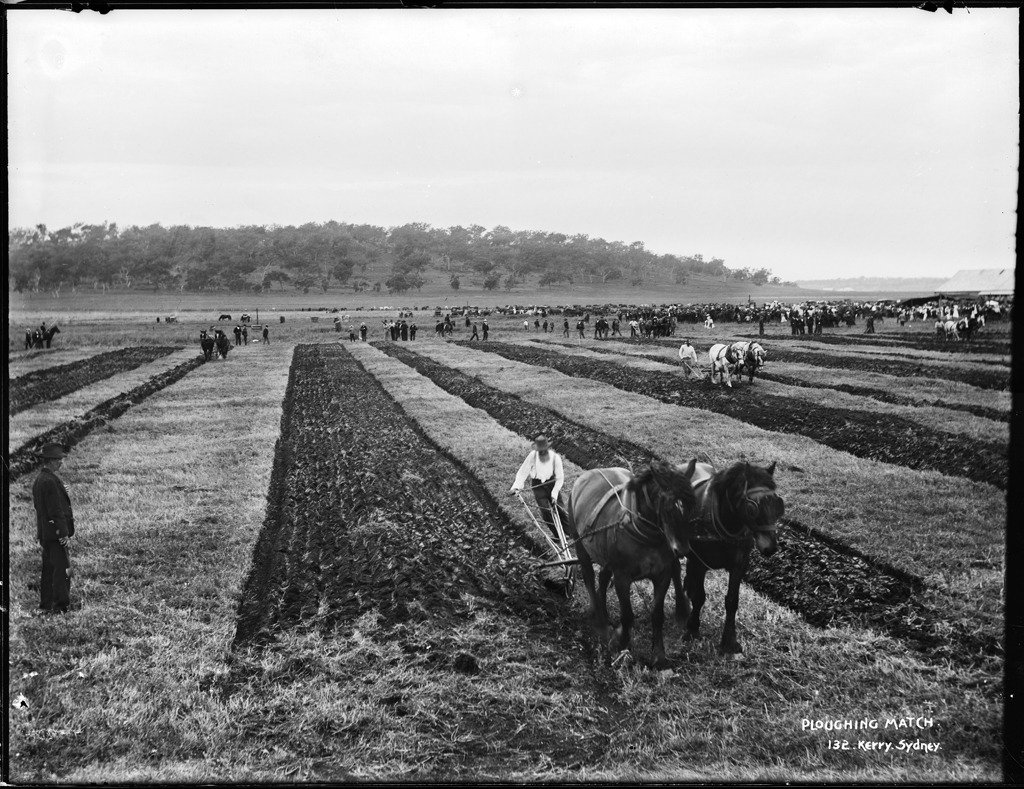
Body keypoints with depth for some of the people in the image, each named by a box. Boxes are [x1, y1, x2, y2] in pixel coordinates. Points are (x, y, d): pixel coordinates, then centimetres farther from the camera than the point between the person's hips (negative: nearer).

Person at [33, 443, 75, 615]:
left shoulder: (38, 480, 14)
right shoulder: (51, 481, -18)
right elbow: (56, 511, -20)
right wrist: (64, 534, -18)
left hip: (44, 533, 10)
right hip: (55, 533, -10)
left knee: (48, 569, 14)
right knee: (61, 569, -8)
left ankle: (46, 605, 18)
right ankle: (61, 606, -8)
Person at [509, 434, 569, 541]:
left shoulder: (555, 457, -18)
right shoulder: (533, 455, -17)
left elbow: (560, 478, -12)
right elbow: (522, 472, -13)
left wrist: (554, 494, -18)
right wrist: (516, 487, -24)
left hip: (551, 484, 0)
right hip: (537, 485, 0)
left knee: (560, 510, -2)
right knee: (546, 512, -7)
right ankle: (558, 535, 7)